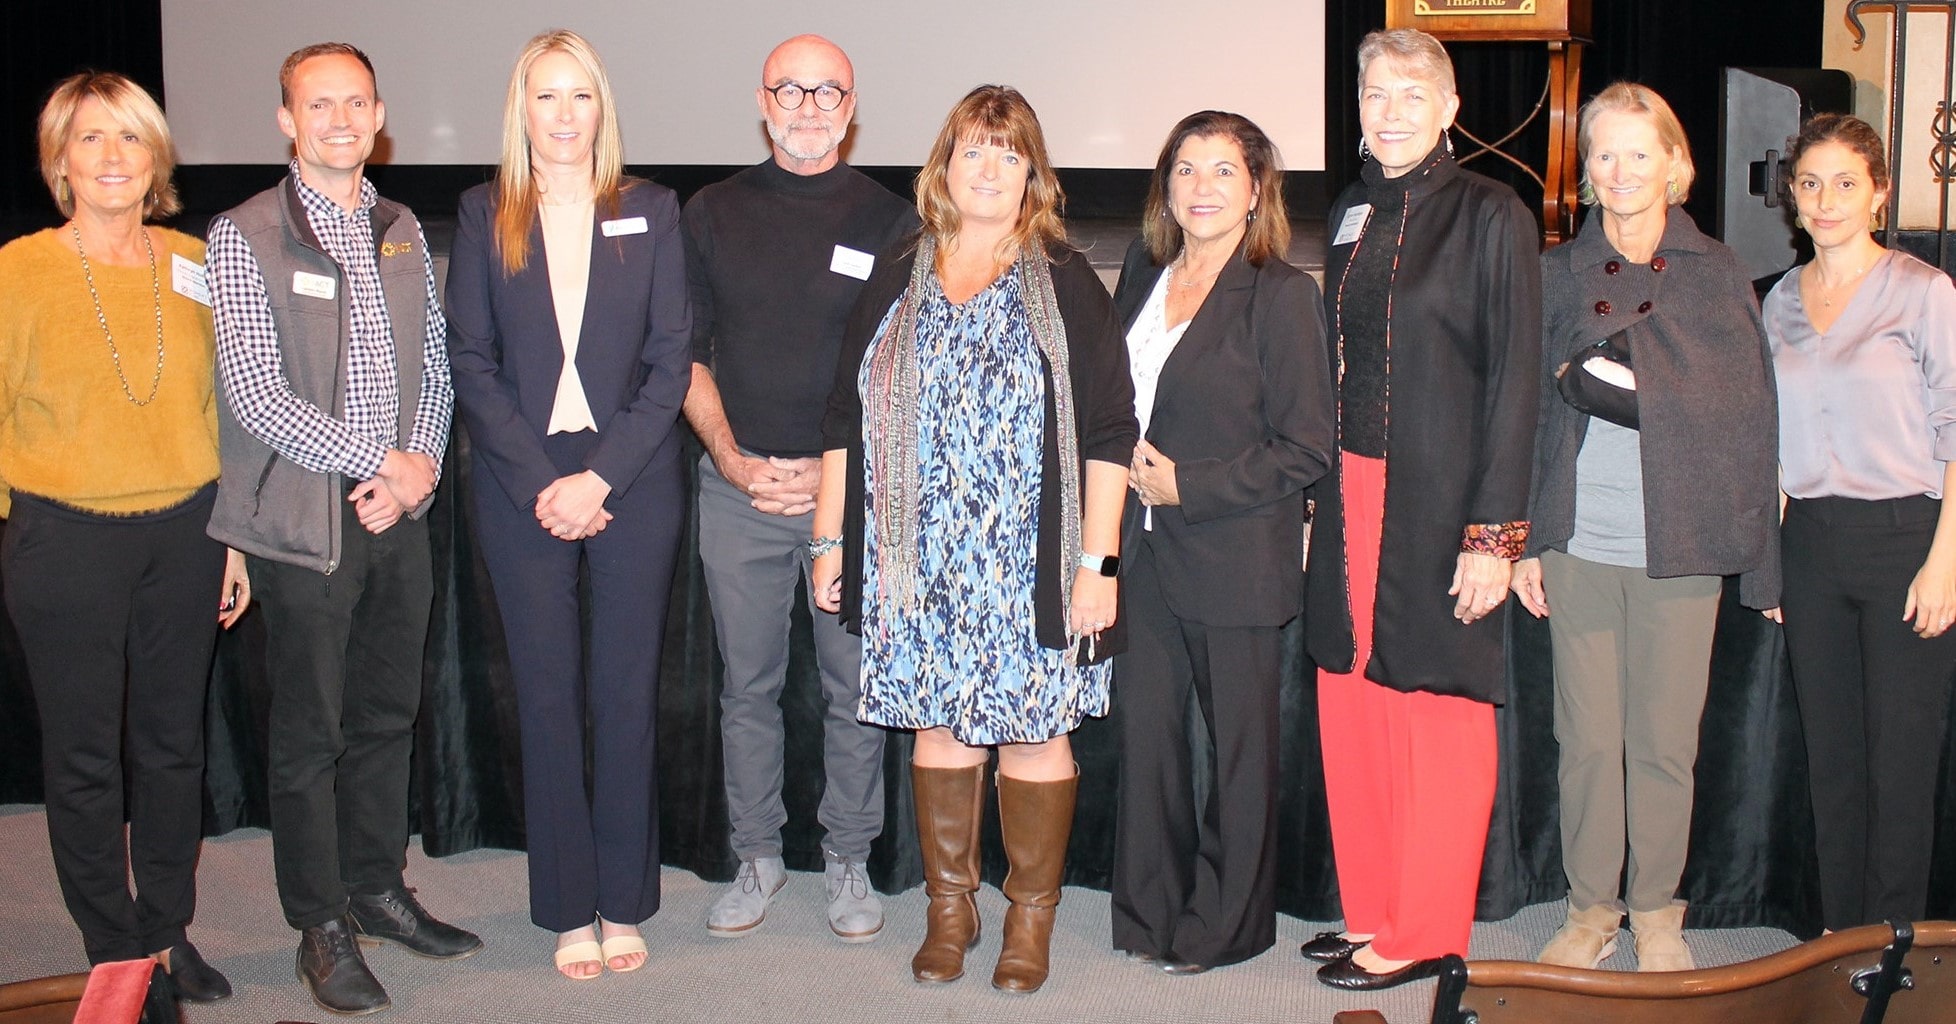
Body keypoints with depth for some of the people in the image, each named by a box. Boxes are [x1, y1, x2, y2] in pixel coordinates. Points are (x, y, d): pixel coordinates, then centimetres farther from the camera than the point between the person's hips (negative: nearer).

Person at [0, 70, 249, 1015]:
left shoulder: (192, 264, 4)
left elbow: (219, 406, 8)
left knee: (173, 743, 13)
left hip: (183, 536, 3)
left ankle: (168, 930, 29)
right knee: (85, 758, 7)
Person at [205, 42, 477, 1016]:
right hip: (307, 521, -5)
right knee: (308, 733, 4)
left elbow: (435, 365, 12)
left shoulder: (403, 232, 11)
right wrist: (379, 459, -13)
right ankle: (322, 926, 17)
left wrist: (420, 467, -5)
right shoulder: (244, 236, -6)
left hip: (400, 512, 5)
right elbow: (254, 394, -13)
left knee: (388, 714, 14)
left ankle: (377, 888, 30)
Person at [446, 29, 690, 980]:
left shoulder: (649, 211, 5)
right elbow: (471, 363, 1)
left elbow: (669, 360, 0)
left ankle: (625, 903, 17)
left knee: (626, 695, 5)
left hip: (631, 484, 0)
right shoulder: (484, 215, 5)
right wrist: (540, 483, -10)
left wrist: (601, 476, -10)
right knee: (547, 698, 5)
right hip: (523, 493, 0)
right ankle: (568, 910, 16)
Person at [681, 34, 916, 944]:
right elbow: (688, 355, 9)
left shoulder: (889, 221, 3)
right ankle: (757, 856, 22)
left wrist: (838, 469, -9)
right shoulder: (713, 214, 8)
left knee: (856, 687, 5)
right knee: (747, 685, 9)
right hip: (737, 485, 2)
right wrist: (733, 459, -5)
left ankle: (847, 859, 19)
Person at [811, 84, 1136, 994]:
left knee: (1032, 727, 4)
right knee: (939, 723, 9)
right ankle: (949, 905, 25)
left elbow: (1108, 431, -4)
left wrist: (1097, 561, -10)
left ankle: (1031, 916, 20)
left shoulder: (1065, 285, 0)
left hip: (1028, 566, -2)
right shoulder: (894, 283, 9)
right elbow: (845, 422, 11)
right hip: (919, 567, 2)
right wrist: (829, 540, 7)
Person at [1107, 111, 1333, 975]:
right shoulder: (1144, 275, 10)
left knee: (1238, 743, 7)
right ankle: (1150, 912, 25)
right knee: (1145, 732, 10)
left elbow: (1306, 448, -11)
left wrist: (1188, 484, -14)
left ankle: (1222, 925, 23)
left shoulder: (1281, 294, -8)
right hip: (1144, 551, 6)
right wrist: (1127, 469, 2)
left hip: (1234, 559, -5)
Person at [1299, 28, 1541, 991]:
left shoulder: (1491, 216, -5)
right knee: (1352, 710, 9)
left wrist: (1494, 532, -14)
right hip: (1350, 496, 6)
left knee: (1435, 719, 1)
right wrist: (1322, 493, 8)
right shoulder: (1351, 214, 12)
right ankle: (1371, 910, 22)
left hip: (1438, 504, -6)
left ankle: (1424, 933, 13)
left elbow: (1514, 381, -9)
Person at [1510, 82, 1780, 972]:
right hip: (1578, 541, 1)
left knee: (1666, 741, 5)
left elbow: (1748, 418, 4)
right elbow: (1530, 409, 8)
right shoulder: (1557, 273, 8)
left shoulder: (1717, 273, 5)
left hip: (1680, 546, -1)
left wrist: (1760, 563, 0)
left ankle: (1657, 910, 22)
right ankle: (1591, 906, 20)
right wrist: (1523, 540, 2)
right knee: (1587, 738, 6)